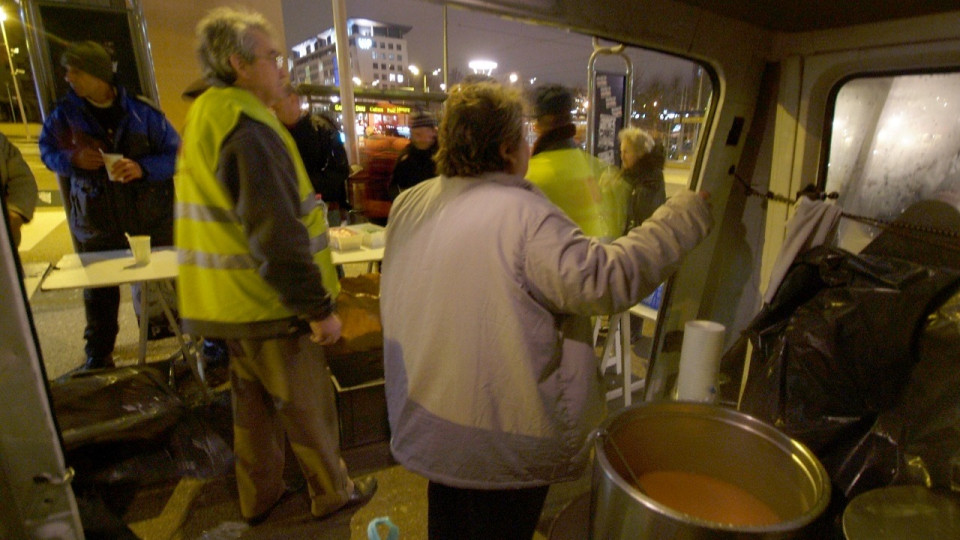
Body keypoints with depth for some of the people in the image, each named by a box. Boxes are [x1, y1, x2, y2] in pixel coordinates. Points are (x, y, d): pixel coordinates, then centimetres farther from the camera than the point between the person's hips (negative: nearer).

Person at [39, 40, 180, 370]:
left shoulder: (142, 112, -5)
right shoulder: (65, 113, 1)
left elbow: (176, 154, -4)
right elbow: (47, 149, 13)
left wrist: (143, 168, -22)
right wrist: (72, 159, -10)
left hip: (151, 218, -2)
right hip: (98, 223, 2)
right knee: (99, 292, 8)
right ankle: (98, 357, 22)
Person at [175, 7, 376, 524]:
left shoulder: (206, 118, 11)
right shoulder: (249, 130, -20)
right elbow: (278, 239, -25)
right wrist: (319, 308, -20)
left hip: (234, 302, 9)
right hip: (270, 304, -9)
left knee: (253, 402, 21)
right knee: (308, 405, 9)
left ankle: (259, 496, 39)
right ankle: (332, 492, 30)